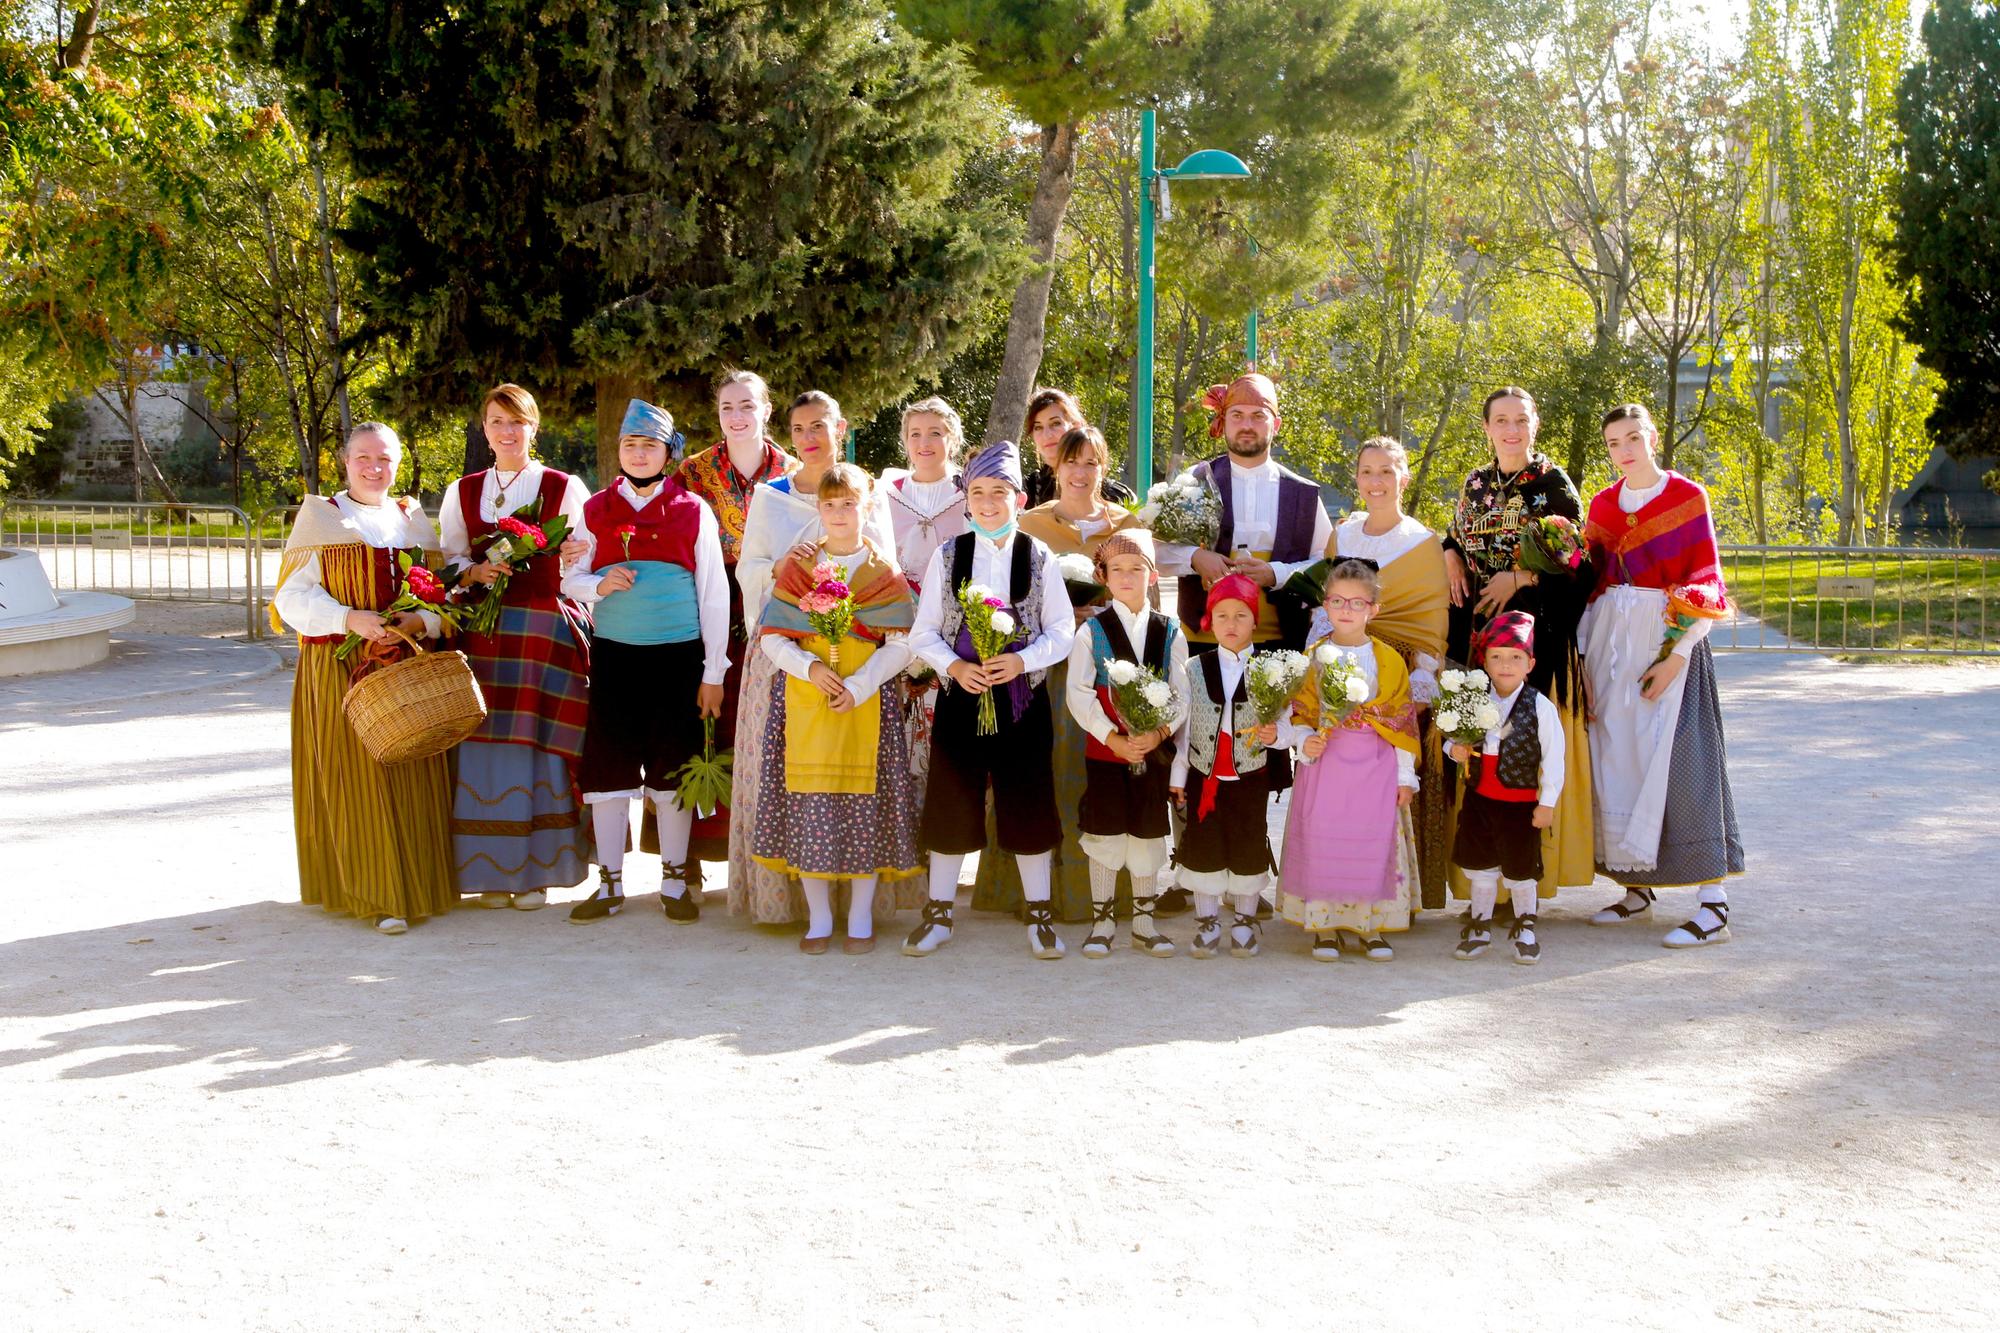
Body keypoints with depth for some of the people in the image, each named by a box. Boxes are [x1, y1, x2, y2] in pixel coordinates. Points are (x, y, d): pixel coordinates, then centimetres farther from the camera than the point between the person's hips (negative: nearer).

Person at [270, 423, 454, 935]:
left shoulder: (413, 519, 15)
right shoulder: (319, 517, 6)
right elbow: (293, 596, -3)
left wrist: (421, 620, -11)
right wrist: (350, 618, -19)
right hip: (341, 671, -3)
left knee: (413, 779, 2)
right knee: (357, 780, -6)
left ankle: (416, 884, 11)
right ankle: (375, 896, -2)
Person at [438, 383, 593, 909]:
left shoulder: (565, 489, 6)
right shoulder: (462, 492, 15)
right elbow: (448, 561, 13)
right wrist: (475, 573, -6)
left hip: (548, 630, -2)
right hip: (483, 632, 2)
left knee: (538, 750, -5)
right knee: (485, 751, -2)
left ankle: (535, 870, 4)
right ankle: (491, 871, 6)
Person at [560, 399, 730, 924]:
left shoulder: (693, 512, 3)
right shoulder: (596, 510, 8)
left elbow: (714, 595, 3)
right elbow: (571, 581, 10)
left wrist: (713, 672, 0)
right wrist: (599, 585, -14)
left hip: (677, 654, -1)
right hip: (613, 654, 1)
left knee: (673, 768, 5)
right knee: (608, 768, 3)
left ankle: (674, 883, 16)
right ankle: (610, 884, 13)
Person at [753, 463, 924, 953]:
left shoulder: (885, 573, 4)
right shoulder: (796, 568, 8)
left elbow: (901, 644, -1)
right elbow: (771, 637, 6)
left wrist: (859, 685, -14)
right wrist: (810, 668, -11)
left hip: (866, 699, -1)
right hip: (803, 696, 1)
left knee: (865, 802, -1)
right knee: (808, 801, 0)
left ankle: (860, 918, 10)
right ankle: (818, 918, 11)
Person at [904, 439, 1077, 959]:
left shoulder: (1040, 558, 0)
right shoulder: (947, 556, 3)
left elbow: (1061, 631, 1)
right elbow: (924, 631, 4)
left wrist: (1022, 660, -16)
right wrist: (953, 665, -13)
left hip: (1022, 697, -1)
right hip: (960, 695, 1)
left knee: (1028, 803, 3)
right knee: (952, 803, 5)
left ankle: (1040, 916, 15)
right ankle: (938, 914, 17)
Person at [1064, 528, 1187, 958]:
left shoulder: (1170, 632, 5)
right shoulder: (1092, 631, 0)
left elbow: (1181, 694, 0)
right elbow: (1078, 693, -8)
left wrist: (1159, 733, -16)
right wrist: (1113, 738, -16)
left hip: (1155, 751, 2)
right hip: (1105, 750, -2)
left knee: (1148, 834, 8)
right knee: (1105, 835, 3)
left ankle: (1143, 923, 20)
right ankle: (1103, 923, 14)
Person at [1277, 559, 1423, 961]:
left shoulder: (1389, 660, 4)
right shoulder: (1312, 657, 4)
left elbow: (1403, 718, 5)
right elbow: (1298, 713, 6)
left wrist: (1405, 774, 2)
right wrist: (1305, 740, -15)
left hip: (1377, 767, 0)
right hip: (1325, 762, 0)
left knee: (1374, 844, 0)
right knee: (1322, 844, -2)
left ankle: (1368, 926, 12)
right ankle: (1324, 926, 9)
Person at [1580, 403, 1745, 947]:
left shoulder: (1687, 496, -3)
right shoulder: (1602, 504, 11)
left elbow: (1706, 582, -6)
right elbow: (1592, 581, 13)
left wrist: (1677, 654, -15)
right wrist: (1584, 653, 3)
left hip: (1667, 639, -5)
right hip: (1609, 645, 5)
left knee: (1678, 759, -10)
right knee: (1616, 757, 5)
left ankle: (1713, 904, -9)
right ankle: (1637, 888, 16)